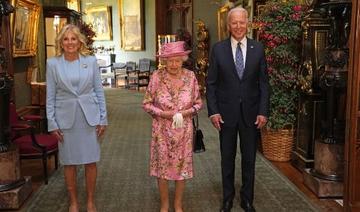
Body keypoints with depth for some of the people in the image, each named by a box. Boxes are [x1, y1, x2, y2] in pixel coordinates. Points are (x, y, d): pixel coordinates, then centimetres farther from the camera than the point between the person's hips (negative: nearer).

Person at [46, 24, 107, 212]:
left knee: (91, 161, 6)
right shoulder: (53, 64, -1)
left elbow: (99, 91, 3)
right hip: (66, 117, 0)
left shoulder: (91, 61, 0)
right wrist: (52, 123, -2)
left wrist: (103, 119, 1)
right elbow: (50, 96, 2)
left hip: (89, 117, 1)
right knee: (69, 162, 8)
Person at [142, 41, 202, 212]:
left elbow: (198, 103, 1)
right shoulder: (157, 77, -10)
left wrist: (184, 113, -15)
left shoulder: (190, 76, -6)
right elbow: (146, 103, -4)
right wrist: (162, 113, -18)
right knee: (162, 166, 8)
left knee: (182, 166, 10)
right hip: (162, 130, -1)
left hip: (184, 130, 1)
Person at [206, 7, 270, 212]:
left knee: (249, 158, 11)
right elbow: (211, 83, -1)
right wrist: (213, 111, -8)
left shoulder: (258, 48, 0)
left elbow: (264, 83, 2)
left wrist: (263, 111, -5)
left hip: (251, 113, 1)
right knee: (227, 158, 12)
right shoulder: (218, 49, -2)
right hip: (226, 112, 0)